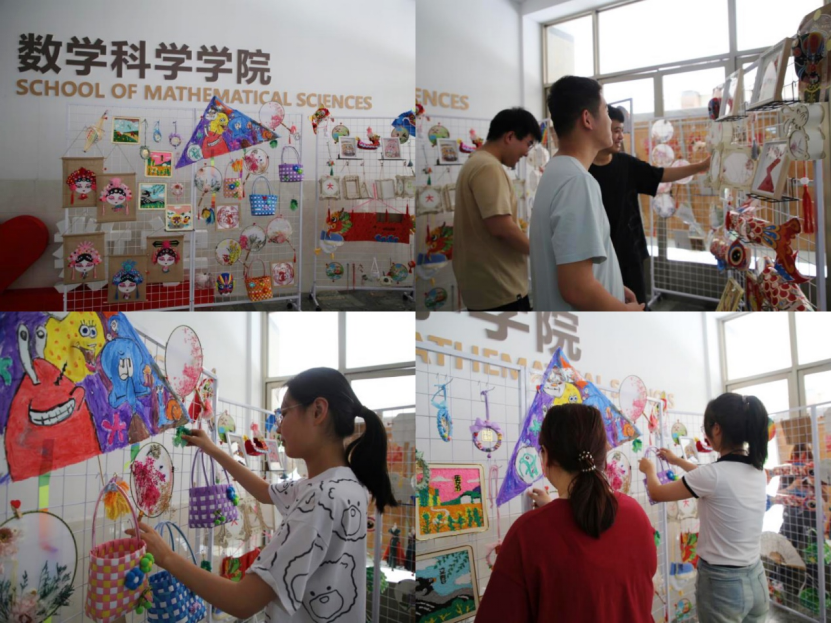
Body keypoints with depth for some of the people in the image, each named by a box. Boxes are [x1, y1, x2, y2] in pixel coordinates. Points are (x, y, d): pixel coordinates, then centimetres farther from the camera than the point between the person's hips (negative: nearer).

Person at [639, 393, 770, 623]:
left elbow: (657, 493, -4)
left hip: (721, 583, -6)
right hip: (756, 580, 6)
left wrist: (649, 469, 17)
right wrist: (678, 461, 32)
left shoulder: (713, 474, -21)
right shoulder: (758, 471, 0)